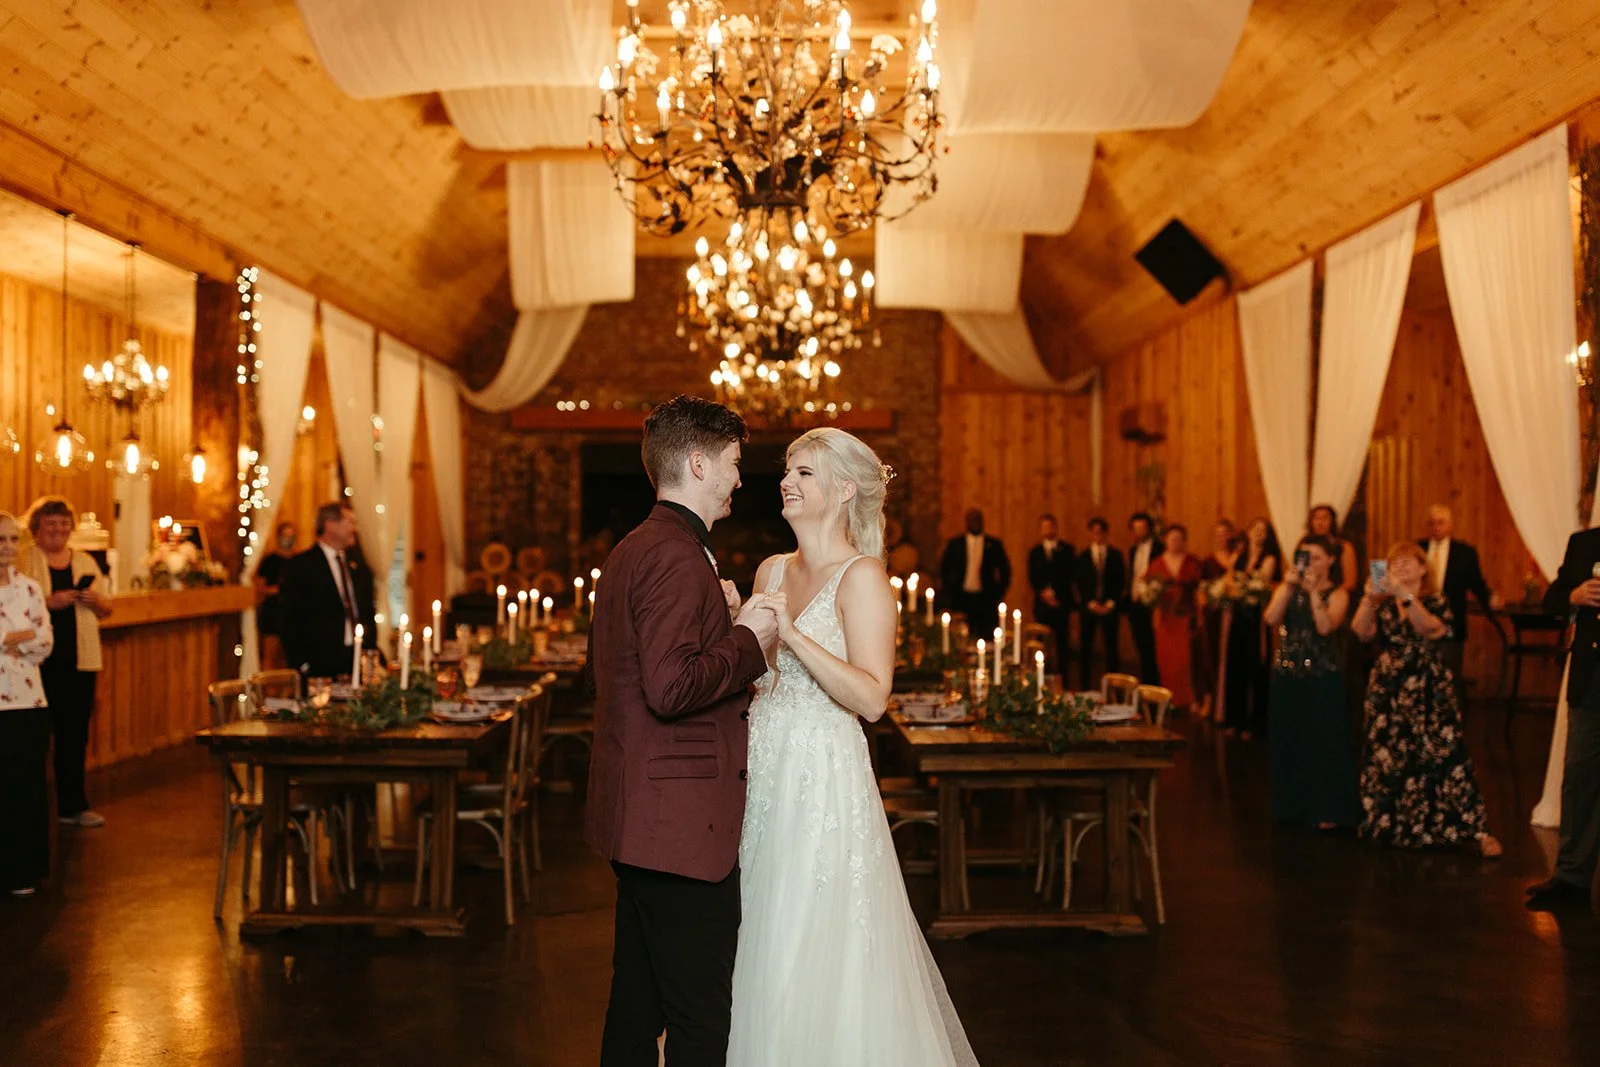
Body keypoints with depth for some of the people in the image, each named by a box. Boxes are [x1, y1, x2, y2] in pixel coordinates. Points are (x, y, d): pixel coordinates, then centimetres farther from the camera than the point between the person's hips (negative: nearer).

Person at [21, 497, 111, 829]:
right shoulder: (24, 562, 0)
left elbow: (105, 609, 16)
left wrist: (95, 600, -5)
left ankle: (72, 806, 16)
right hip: (39, 661, -4)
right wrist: (49, 602, -21)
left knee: (75, 733, 8)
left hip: (80, 661, 4)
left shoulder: (85, 562, 14)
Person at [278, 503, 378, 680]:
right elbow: (289, 621, -6)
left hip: (360, 658, 5)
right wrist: (302, 665, -11)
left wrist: (371, 647, 10)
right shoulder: (299, 566, -3)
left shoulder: (357, 560, 14)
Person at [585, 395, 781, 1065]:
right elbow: (670, 689, -26)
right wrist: (748, 639, -12)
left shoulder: (630, 551, 15)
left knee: (638, 996, 18)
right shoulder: (679, 557, -17)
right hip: (680, 819, -11)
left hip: (639, 818, 11)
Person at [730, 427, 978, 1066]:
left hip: (823, 779, -7)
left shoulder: (862, 576, -10)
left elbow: (871, 698, -19)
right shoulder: (772, 571, 11)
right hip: (764, 774, 7)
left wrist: (792, 634, -24)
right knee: (764, 951, 13)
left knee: (814, 957, 0)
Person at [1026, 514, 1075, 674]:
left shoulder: (1066, 549, 5)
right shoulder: (1035, 552, 12)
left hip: (1062, 601, -2)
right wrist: (1044, 592, -13)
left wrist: (1053, 591, -13)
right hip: (1042, 602, 2)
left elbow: (1069, 574, -4)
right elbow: (1032, 578, 4)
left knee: (1062, 642, -1)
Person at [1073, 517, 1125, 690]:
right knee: (1085, 648, 0)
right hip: (1088, 606, 0)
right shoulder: (1083, 556, 5)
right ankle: (1085, 686, 6)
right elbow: (1079, 583, 2)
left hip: (1110, 607, 0)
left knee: (1111, 647, -1)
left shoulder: (1115, 555, 6)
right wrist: (1092, 603, -7)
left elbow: (1120, 582, 4)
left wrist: (1110, 603, -6)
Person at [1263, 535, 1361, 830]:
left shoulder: (1336, 594, -2)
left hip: (1323, 679, -4)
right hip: (1287, 676, 4)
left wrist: (1314, 591, -19)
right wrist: (1289, 587, -16)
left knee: (1324, 744, -2)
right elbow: (1271, 619, -10)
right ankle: (1293, 805, 22)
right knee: (1288, 743, 10)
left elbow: (1325, 627, -20)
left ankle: (1327, 810, 5)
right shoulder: (1287, 589, 8)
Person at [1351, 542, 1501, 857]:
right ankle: (1391, 824, 19)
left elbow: (1433, 629, -20)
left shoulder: (1436, 602, 2)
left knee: (1442, 756, -10)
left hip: (1428, 692, -3)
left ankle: (1476, 830, -7)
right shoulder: (1383, 605, 10)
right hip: (1388, 691, 3)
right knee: (1387, 759, 5)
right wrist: (1368, 598, -22)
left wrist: (1406, 595, -27)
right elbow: (1361, 632, -8)